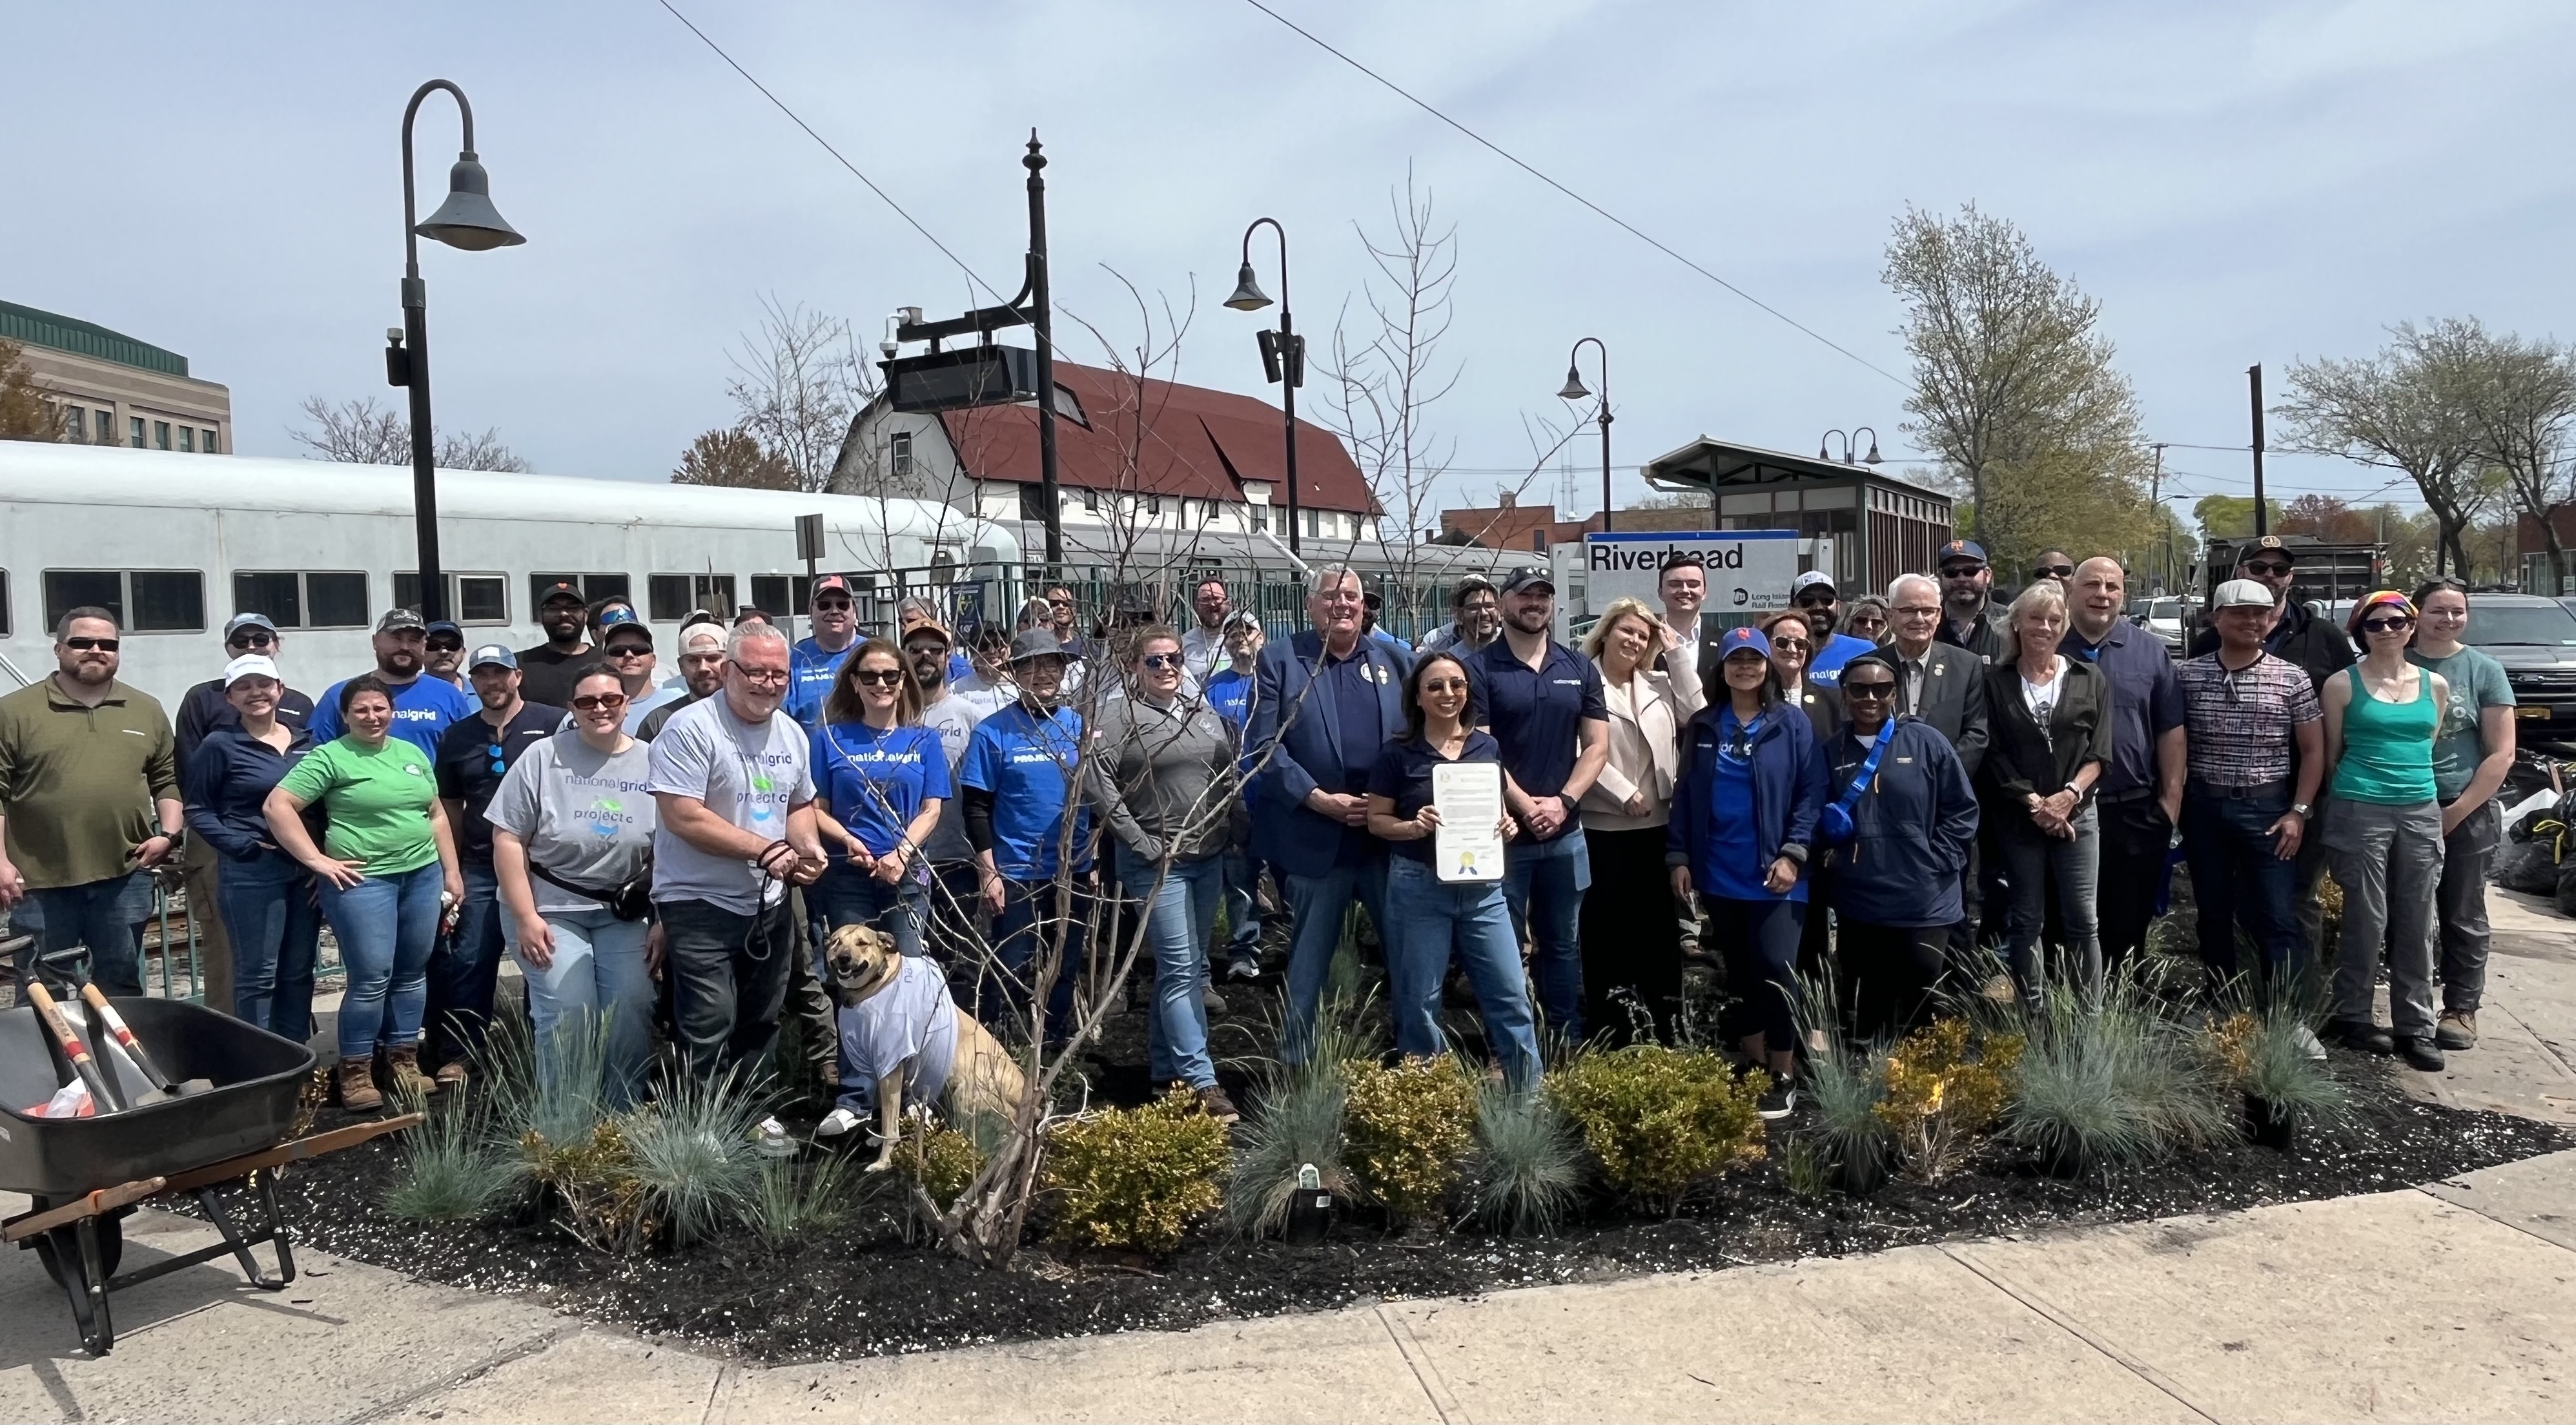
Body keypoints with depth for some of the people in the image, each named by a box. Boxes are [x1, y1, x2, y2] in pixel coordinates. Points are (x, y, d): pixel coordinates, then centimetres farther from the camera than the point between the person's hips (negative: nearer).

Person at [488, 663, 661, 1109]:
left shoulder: (652, 763, 2)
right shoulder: (543, 757, -4)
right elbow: (508, 839, -5)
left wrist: (663, 922, 0)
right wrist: (525, 918, -10)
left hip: (623, 915, 2)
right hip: (550, 911, -2)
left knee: (633, 1012, -9)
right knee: (569, 1017, -11)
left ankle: (622, 1118, 9)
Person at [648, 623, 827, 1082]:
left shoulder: (792, 733, 9)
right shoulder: (691, 728, -15)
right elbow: (683, 817, -21)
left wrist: (807, 847, -1)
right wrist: (765, 850, -19)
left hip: (770, 904, 7)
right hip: (700, 905, -7)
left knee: (761, 1026, 17)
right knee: (709, 1032, -8)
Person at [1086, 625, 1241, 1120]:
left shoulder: (1205, 712, 11)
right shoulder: (1120, 716, -8)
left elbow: (1230, 774, 19)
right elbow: (1096, 782, -17)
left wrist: (1228, 830, 8)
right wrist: (1141, 842, -16)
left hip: (1209, 857, 7)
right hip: (1157, 862, -6)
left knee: (1194, 967, 12)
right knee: (1180, 970, -7)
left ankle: (1165, 1066, 24)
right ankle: (1200, 1082, -5)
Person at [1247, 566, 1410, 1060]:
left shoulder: (1390, 658, 11)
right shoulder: (1279, 660, -1)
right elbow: (1263, 746, -8)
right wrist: (1319, 799, -15)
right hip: (1316, 833, -3)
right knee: (1311, 951, 7)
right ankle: (1296, 1057, 19)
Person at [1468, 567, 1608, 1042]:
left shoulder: (1580, 668, 9)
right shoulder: (1479, 668, -4)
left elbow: (1597, 745, 5)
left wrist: (1563, 801, -9)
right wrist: (1525, 805, -16)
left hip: (1566, 832, 4)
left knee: (1563, 943, 13)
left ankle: (1569, 1046, 22)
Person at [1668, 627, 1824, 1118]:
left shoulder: (1792, 725, -2)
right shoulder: (1702, 726, 8)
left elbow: (1812, 793, -6)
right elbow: (1684, 794, 8)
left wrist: (1793, 854, -14)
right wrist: (1678, 856, 2)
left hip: (1773, 874, -4)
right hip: (1719, 874, 4)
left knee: (1775, 972, -8)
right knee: (1739, 975, 12)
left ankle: (1784, 1077, 6)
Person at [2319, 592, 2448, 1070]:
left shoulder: (2435, 685, 9)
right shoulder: (2342, 685, -1)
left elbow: (2430, 748, 18)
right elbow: (2331, 755, 5)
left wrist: (2413, 779, 16)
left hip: (2422, 812, 4)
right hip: (2361, 811, -4)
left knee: (2417, 924, 6)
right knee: (2367, 921, -1)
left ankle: (2415, 1026, 13)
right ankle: (2352, 1016, 12)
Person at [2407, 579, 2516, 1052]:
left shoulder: (2484, 670, 0)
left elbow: (2502, 754, -3)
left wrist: (2458, 810, -9)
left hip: (2469, 815, -1)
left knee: (2463, 919, 6)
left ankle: (2461, 1010, 13)